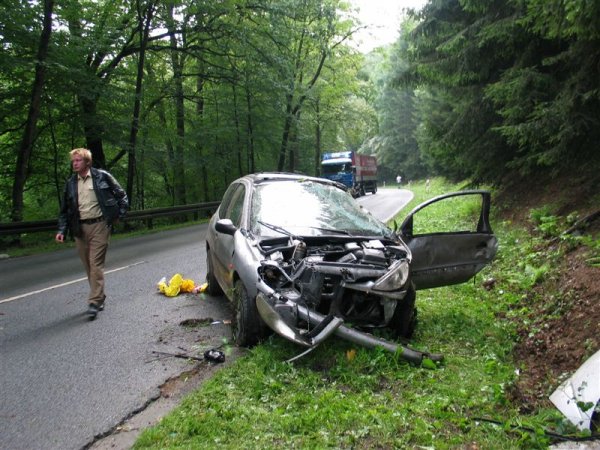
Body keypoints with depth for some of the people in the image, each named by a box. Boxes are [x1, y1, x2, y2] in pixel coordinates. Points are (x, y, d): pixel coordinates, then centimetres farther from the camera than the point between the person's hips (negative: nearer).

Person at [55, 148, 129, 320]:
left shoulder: (102, 176, -1)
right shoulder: (70, 183, 9)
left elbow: (121, 195, 7)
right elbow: (64, 209, 13)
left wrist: (119, 215, 2)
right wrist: (62, 230, 3)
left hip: (99, 225, -4)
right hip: (80, 228, 5)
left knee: (96, 264, -9)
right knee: (88, 266, 10)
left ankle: (94, 302, -5)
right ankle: (99, 298, 25)